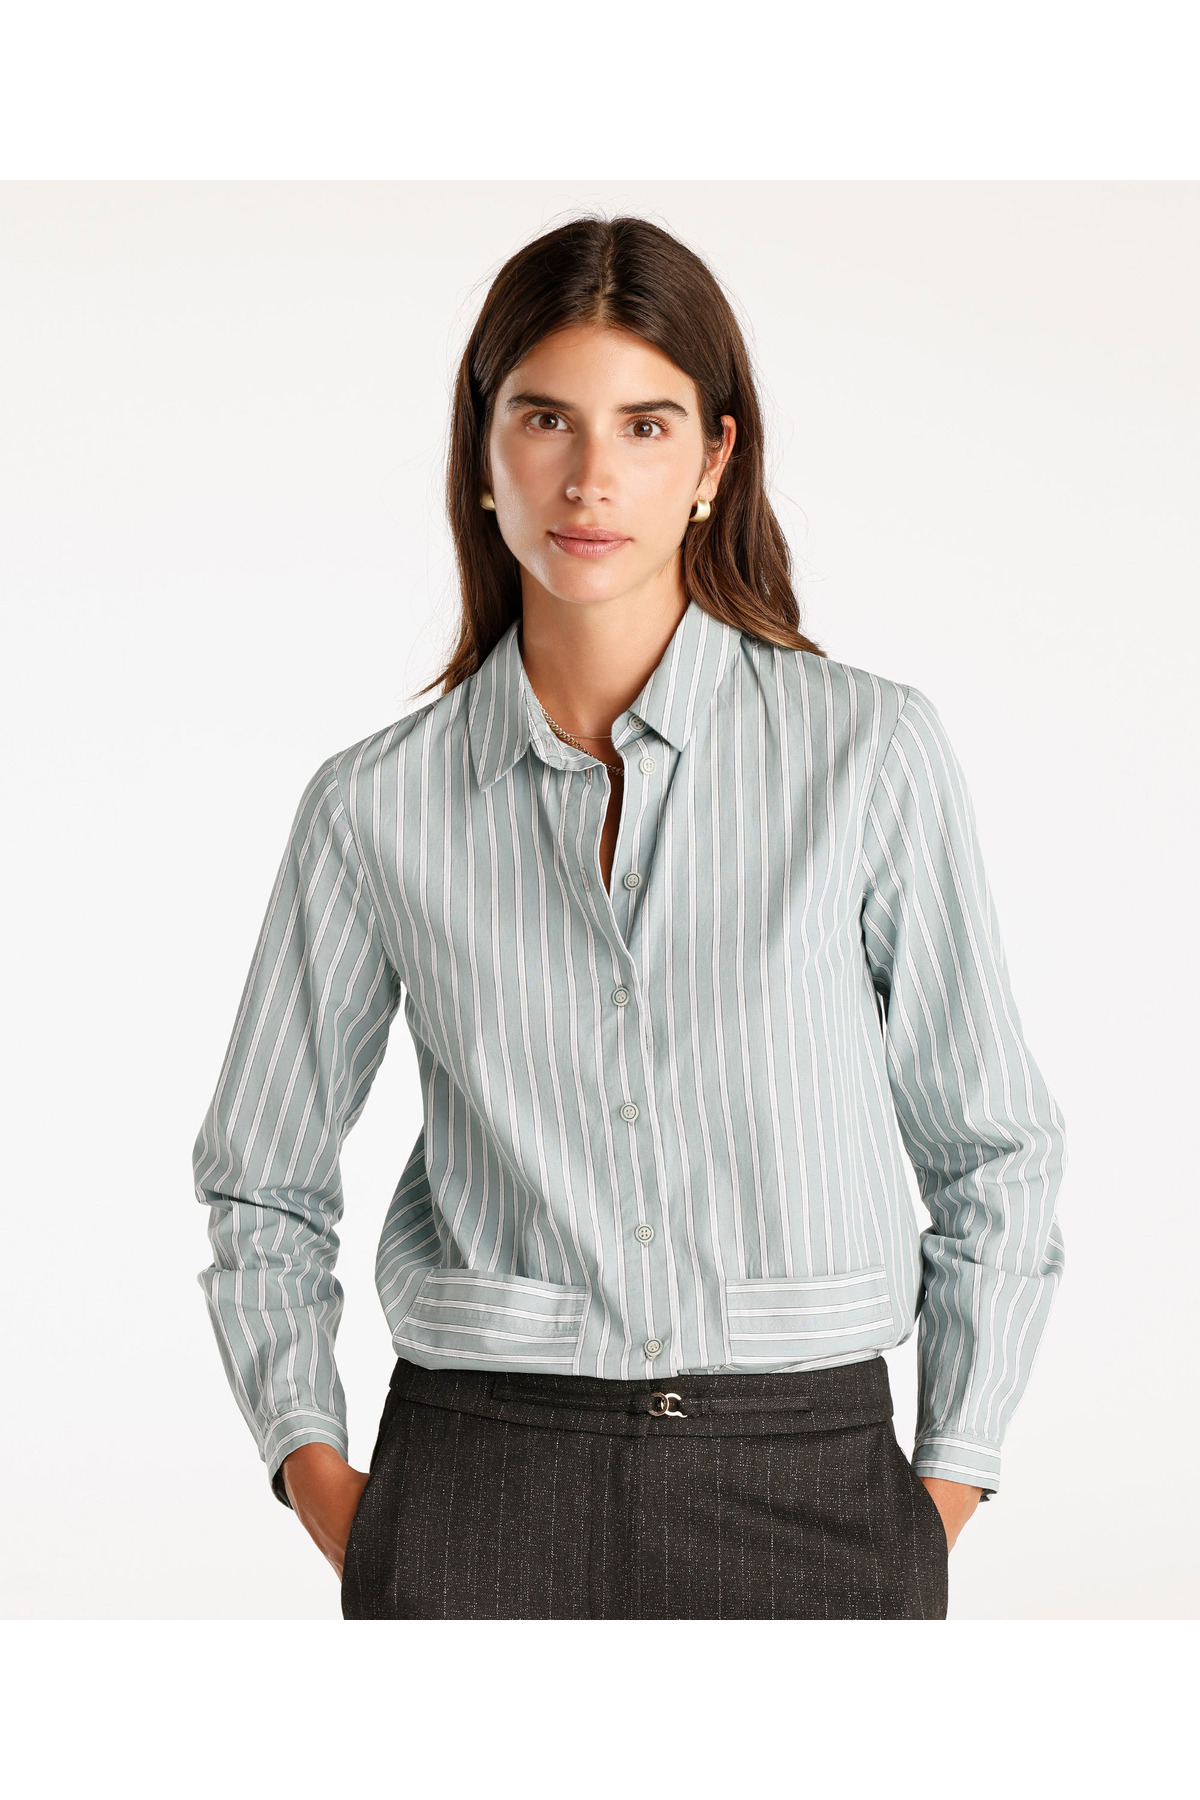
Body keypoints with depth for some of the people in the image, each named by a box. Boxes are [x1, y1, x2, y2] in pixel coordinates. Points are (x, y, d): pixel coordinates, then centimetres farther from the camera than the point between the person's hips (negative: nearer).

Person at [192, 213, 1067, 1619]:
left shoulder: (872, 750, -2)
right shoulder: (377, 805, 1)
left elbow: (992, 1149, 6)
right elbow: (258, 1177, 13)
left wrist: (945, 1490, 3)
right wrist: (316, 1475, 5)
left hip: (807, 1486, 0)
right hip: (480, 1492, 0)